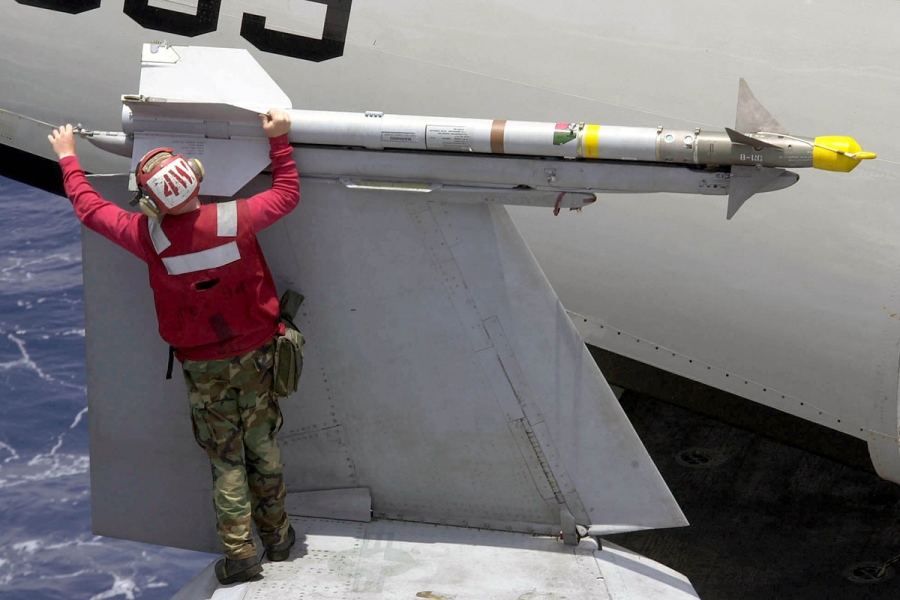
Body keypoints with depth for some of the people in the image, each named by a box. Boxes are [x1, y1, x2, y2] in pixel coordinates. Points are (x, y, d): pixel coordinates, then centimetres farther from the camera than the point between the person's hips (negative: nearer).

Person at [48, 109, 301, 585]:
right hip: (255, 353, 1)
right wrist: (279, 139, 9)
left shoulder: (148, 236, -18)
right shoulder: (235, 219, -19)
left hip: (203, 366, -1)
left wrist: (67, 157, 15)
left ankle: (239, 554, 11)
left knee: (225, 458, 9)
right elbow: (287, 193, 0)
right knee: (263, 446, 15)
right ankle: (276, 536, 29)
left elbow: (89, 207, 0)